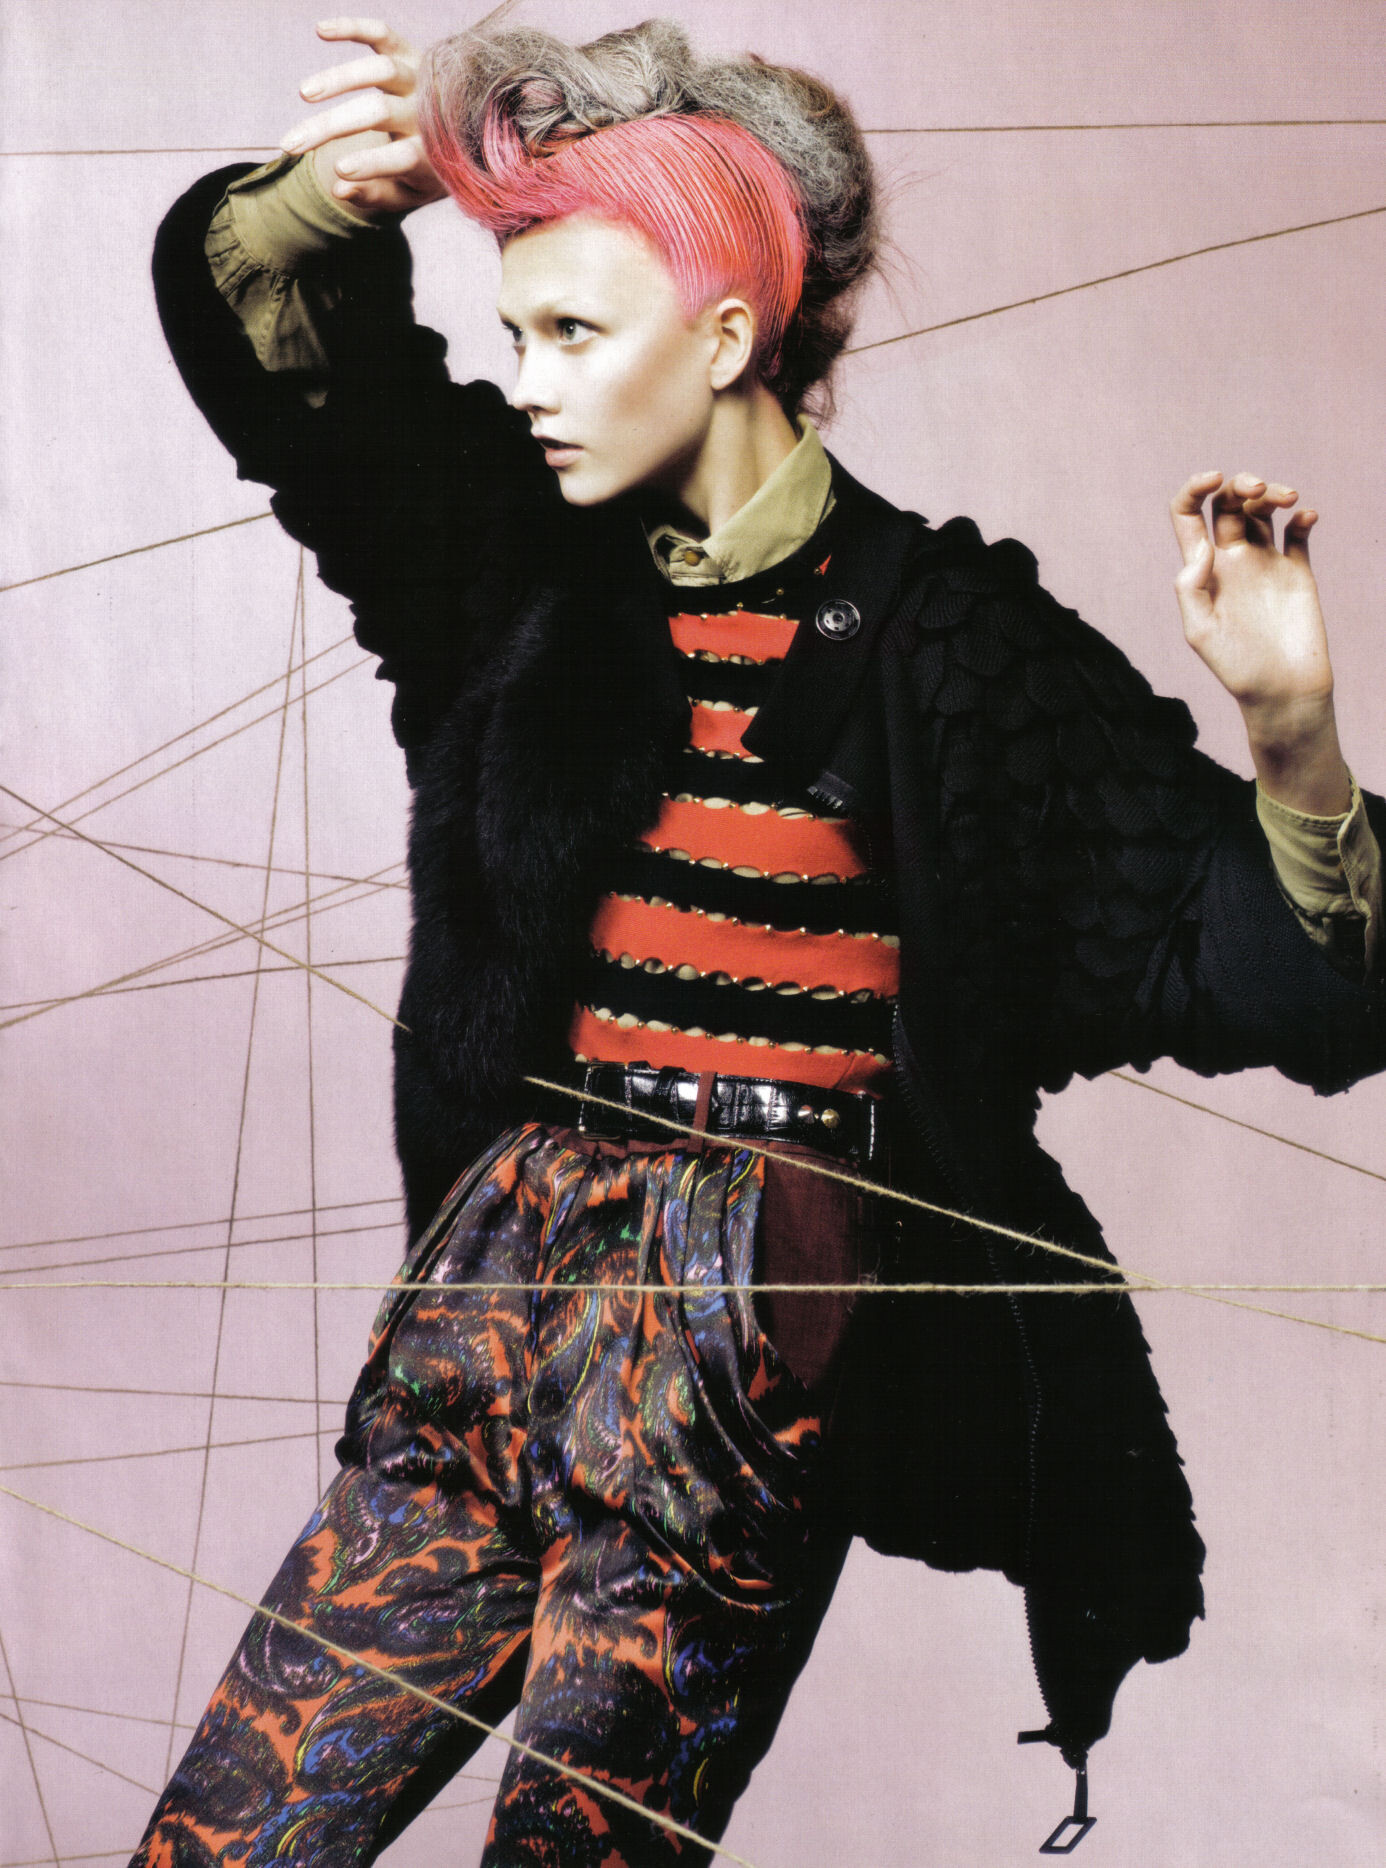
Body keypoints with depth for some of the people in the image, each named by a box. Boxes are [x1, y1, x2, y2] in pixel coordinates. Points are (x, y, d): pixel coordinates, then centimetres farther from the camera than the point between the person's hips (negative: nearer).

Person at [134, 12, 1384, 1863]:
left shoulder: (944, 634, -5)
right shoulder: (535, 562, 8)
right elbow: (254, 321, 12)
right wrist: (348, 183, -9)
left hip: (751, 1356, -4)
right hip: (490, 1287, 5)